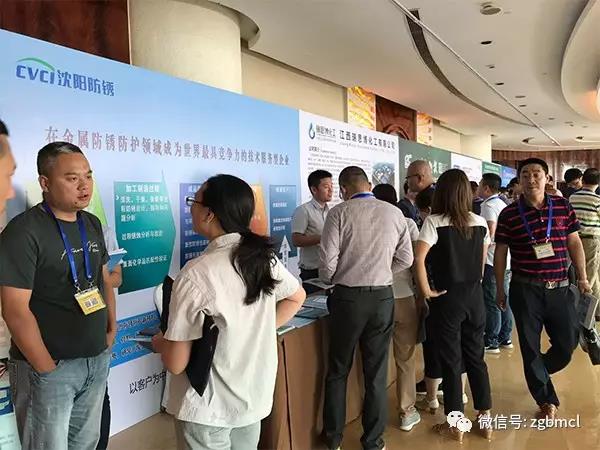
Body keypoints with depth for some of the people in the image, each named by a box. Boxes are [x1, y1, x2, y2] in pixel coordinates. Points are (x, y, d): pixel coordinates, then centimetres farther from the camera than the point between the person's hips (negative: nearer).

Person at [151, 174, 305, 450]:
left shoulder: (196, 274, -25)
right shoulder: (264, 257, -6)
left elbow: (176, 363, -19)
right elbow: (296, 297, 13)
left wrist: (159, 343, 2)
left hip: (208, 408, -5)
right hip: (255, 397, 6)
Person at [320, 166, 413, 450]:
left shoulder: (339, 213, -9)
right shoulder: (394, 212, 1)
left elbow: (328, 262, -12)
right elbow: (405, 259, 3)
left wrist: (330, 280, 9)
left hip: (347, 297, -2)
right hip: (383, 297, 3)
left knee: (338, 370, 14)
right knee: (377, 373, 14)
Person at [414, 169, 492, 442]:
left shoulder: (434, 222, -13)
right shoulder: (480, 223, 3)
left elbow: (418, 258, -24)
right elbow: (482, 262, 9)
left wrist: (425, 290, -14)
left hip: (447, 297, -4)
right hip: (475, 295, 5)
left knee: (451, 361, 7)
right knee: (476, 358, 17)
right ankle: (485, 419, 28)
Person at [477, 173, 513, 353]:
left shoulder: (488, 205, -12)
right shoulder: (503, 204, 15)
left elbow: (490, 235, -20)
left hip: (492, 261, -9)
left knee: (491, 302, -2)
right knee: (504, 299, 15)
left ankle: (491, 342, 5)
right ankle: (505, 337, 24)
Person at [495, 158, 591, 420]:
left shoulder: (563, 206, 2)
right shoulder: (509, 214, -5)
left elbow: (574, 243, 9)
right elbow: (500, 252, 0)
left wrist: (582, 277, 7)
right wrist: (500, 289, 2)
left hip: (559, 288, 2)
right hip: (525, 290, -2)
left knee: (568, 342, 8)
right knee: (530, 347, 7)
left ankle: (538, 375, 39)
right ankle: (547, 400, 27)